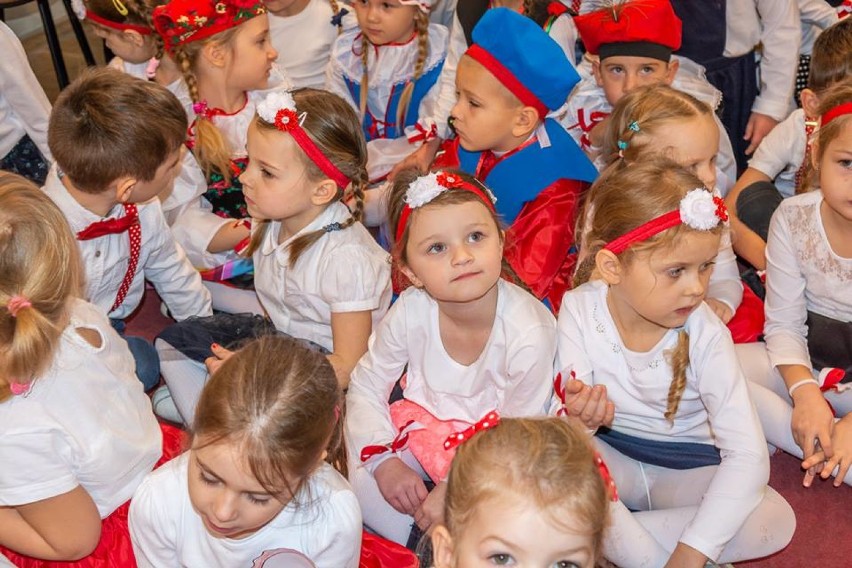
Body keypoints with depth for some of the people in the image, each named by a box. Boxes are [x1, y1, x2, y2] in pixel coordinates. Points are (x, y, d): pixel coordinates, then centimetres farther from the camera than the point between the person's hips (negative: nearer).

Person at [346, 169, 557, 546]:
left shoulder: (530, 332, -30)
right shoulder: (410, 311, -21)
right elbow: (366, 387, -5)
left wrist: (453, 488, -22)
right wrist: (386, 462, -18)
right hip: (421, 424, 3)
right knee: (362, 479, -18)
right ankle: (420, 546, 5)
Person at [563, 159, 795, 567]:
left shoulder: (705, 334, -19)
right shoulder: (580, 310, -17)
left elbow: (748, 455, -23)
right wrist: (578, 418, -41)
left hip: (684, 467, 1)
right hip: (608, 453, 0)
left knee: (776, 520, -25)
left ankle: (610, 534, -19)